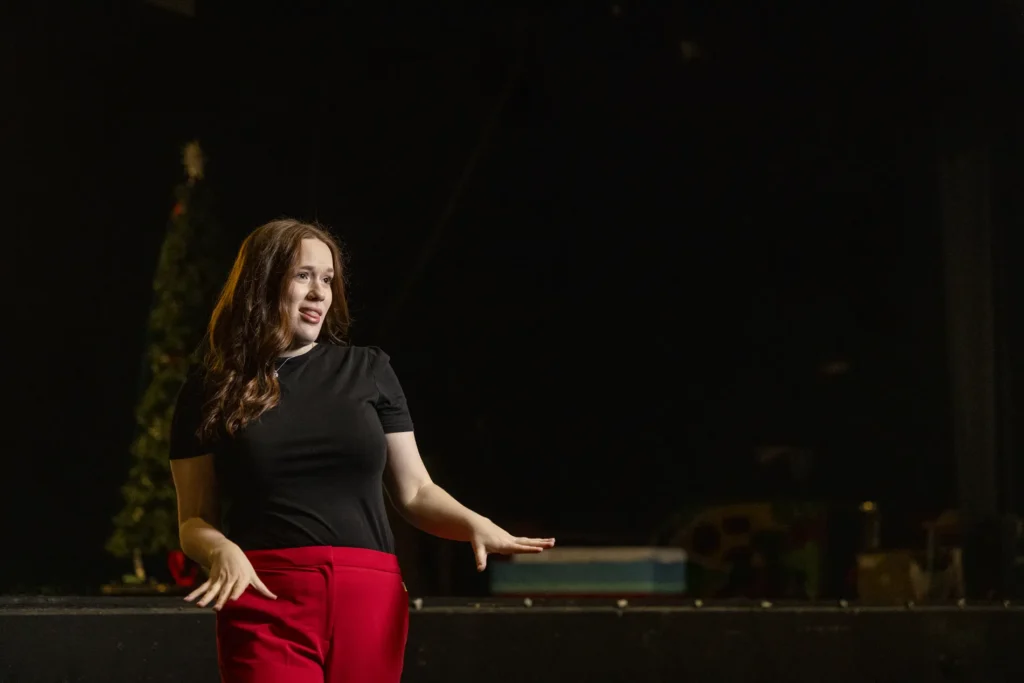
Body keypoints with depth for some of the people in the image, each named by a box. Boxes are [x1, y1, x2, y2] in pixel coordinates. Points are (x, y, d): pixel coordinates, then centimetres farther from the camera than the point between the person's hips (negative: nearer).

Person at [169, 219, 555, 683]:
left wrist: (476, 525, -7)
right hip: (266, 605, -2)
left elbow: (414, 492, 12)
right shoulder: (210, 388, 7)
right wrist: (222, 552, -15)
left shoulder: (368, 371, 11)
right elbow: (194, 520, 7)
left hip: (370, 599, 2)